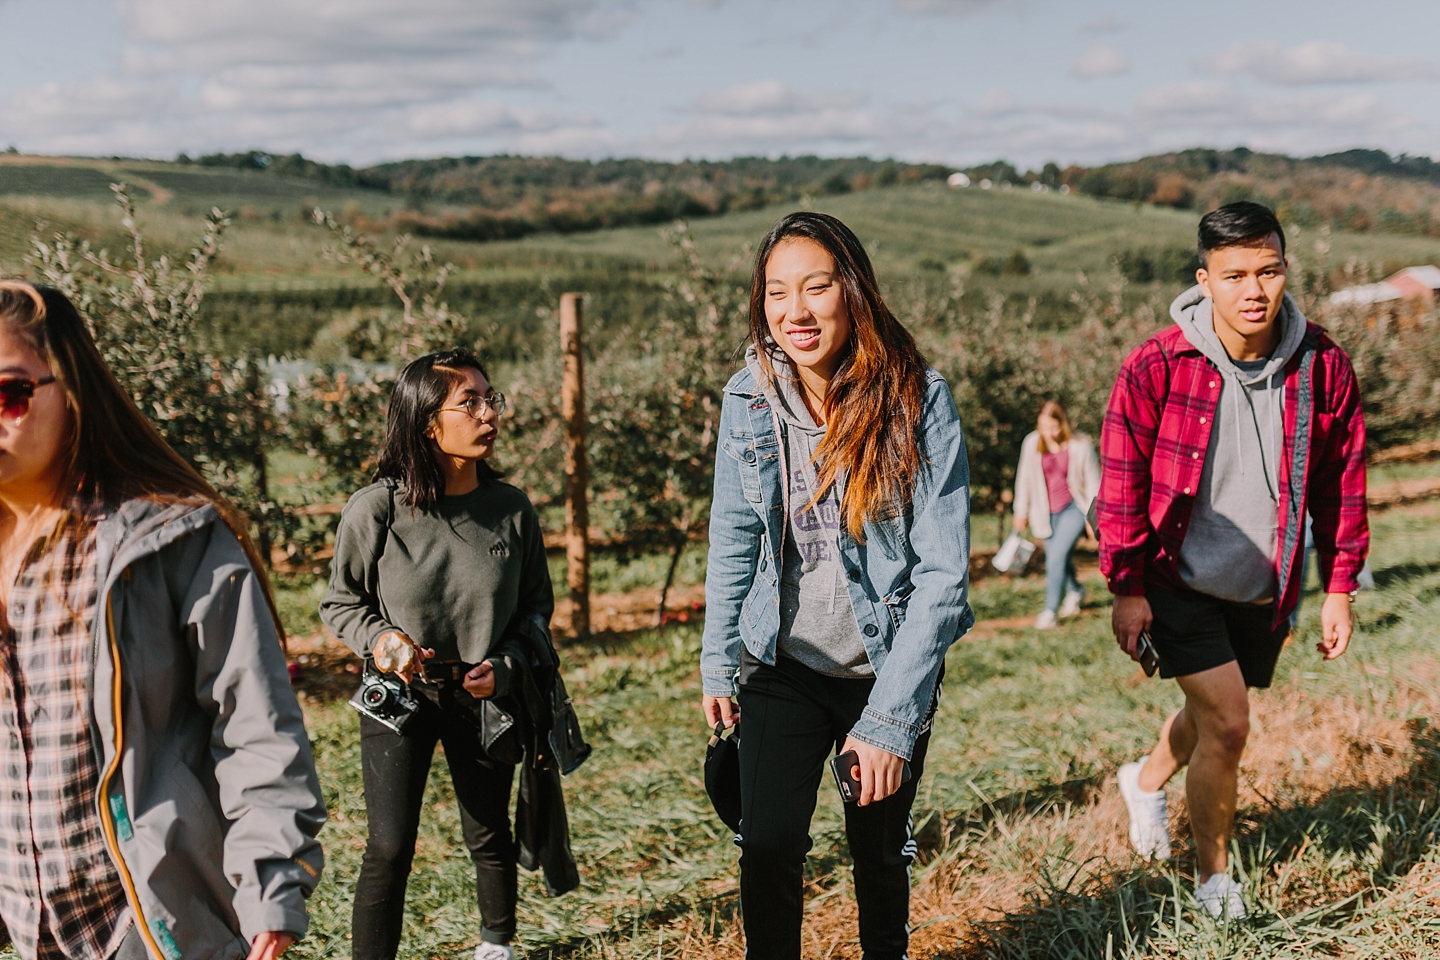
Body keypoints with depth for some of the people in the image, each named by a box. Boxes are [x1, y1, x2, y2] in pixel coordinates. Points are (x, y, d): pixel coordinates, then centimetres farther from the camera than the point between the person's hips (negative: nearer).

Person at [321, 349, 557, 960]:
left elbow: (538, 602, 6)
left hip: (483, 697, 3)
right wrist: (380, 638, -20)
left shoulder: (511, 509, -7)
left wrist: (506, 665, -9)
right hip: (398, 696, -2)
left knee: (490, 838, 17)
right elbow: (338, 604, -1)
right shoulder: (376, 510, -14)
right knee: (390, 848, -5)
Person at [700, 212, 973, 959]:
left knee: (880, 852, 15)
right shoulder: (748, 397, -9)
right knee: (767, 847, -11)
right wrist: (718, 663, 6)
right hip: (785, 664, 1)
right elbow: (733, 536, 5)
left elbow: (943, 572, -18)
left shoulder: (917, 400, -19)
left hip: (890, 666, -1)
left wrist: (890, 716, -21)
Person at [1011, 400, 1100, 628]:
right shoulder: (1031, 444, -9)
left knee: (1057, 557, -15)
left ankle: (1050, 610, -3)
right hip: (1047, 510, 4)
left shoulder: (1081, 447, -16)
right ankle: (1075, 592, 45)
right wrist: (1021, 512, 11)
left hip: (1074, 507, -4)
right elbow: (1024, 478, 5)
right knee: (1054, 559, 15)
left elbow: (1093, 483, -6)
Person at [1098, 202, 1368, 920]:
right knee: (1227, 723, -11)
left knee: (1211, 712, 20)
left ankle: (1147, 780, 53)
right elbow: (1122, 484, -9)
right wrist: (1126, 589, -8)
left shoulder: (1323, 368, -8)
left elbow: (1342, 484, 3)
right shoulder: (1157, 367, -17)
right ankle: (1213, 878, 12)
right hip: (1178, 581, -4)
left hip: (1265, 591, 4)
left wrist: (1339, 590, 3)